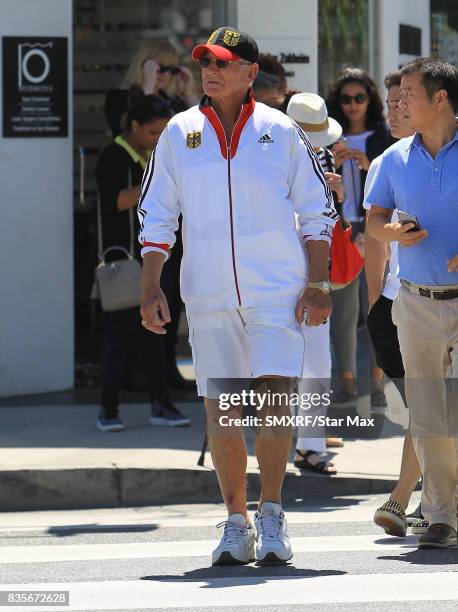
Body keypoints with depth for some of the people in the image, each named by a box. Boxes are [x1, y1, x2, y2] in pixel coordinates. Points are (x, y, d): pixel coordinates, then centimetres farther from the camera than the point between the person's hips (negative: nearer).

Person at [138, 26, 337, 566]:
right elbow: (155, 214, 11)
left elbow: (316, 211, 7)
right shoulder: (179, 132, 8)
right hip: (207, 293, 2)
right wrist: (151, 288, 3)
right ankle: (236, 523, 12)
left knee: (274, 399, -14)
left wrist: (317, 283, -1)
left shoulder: (280, 131, 3)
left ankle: (271, 515, -4)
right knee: (220, 410, 2)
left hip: (276, 288, -2)